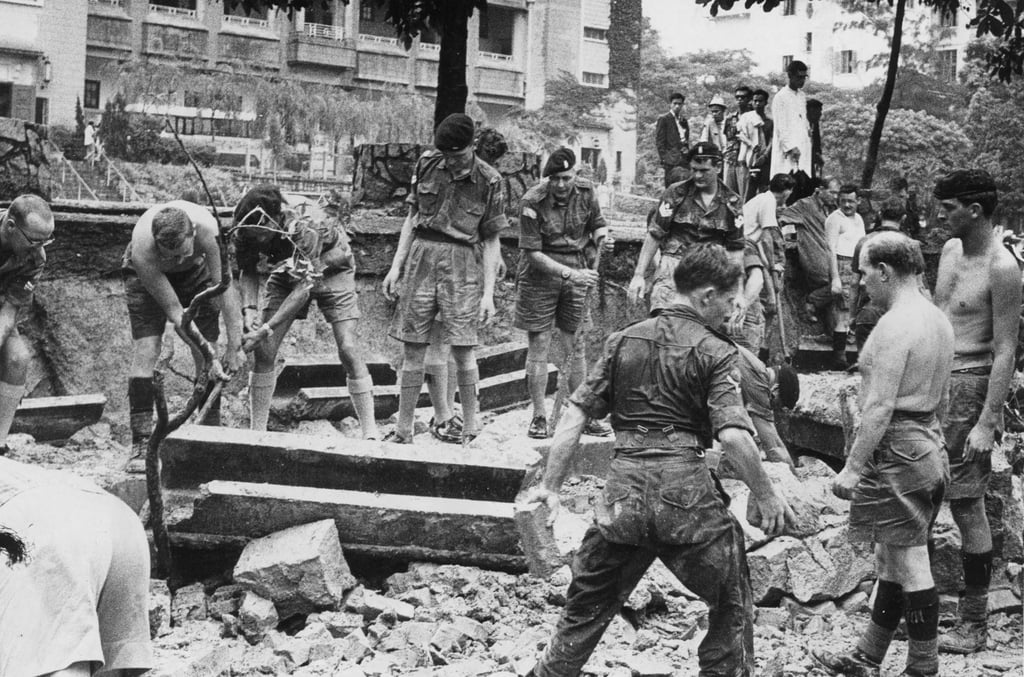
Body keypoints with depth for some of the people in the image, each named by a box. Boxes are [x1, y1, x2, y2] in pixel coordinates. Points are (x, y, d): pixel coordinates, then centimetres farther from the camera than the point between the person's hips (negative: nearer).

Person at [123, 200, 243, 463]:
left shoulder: (208, 228, -41)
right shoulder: (142, 249, -41)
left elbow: (226, 288, -33)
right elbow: (173, 311, -32)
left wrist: (234, 346, -33)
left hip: (196, 269, 2)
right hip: (147, 273, -2)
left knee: (206, 356, -6)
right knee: (145, 351, -15)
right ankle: (140, 444, -14)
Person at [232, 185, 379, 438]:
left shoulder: (307, 223, -40)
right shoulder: (246, 228, -24)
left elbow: (305, 286, -38)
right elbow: (247, 272, -7)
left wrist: (266, 329, -40)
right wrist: (249, 308, -26)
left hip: (330, 269, -4)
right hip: (287, 272, 5)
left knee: (348, 350, -15)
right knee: (264, 351, -8)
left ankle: (370, 434, -9)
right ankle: (257, 431, 2)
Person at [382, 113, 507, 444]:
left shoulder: (489, 180, -1)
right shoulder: (427, 164, 7)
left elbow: (491, 242, 1)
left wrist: (488, 292, -5)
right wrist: (396, 266, 10)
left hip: (461, 261, -3)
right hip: (421, 255, 3)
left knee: (462, 349, -7)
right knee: (412, 349, 3)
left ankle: (470, 430, 4)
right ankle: (403, 430, 10)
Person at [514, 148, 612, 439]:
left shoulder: (586, 191, -3)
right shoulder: (532, 202, -17)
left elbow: (597, 224, 14)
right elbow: (533, 252, -17)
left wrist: (601, 236, -11)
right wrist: (570, 274, -25)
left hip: (576, 272, 3)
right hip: (540, 275, -3)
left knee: (577, 347, 6)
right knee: (539, 347, 0)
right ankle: (539, 417, 9)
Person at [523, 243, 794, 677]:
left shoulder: (623, 341, 10)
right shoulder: (714, 353, -3)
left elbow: (575, 415, 7)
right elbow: (733, 436, -14)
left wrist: (550, 485, 11)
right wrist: (766, 497, -4)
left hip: (624, 487, 4)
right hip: (686, 490, -4)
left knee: (587, 608, 16)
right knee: (732, 605, 16)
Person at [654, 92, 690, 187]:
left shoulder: (684, 121, 20)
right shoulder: (663, 119, 0)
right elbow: (659, 141, -5)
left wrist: (686, 147, 8)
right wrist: (664, 158, -11)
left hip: (684, 160, 6)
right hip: (671, 161, -6)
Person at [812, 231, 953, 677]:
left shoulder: (894, 326, -19)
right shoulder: (938, 320, 11)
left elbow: (880, 406, -22)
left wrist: (853, 466, -19)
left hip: (896, 450, -10)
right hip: (929, 444, 10)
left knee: (909, 564, -2)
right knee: (891, 562, 16)